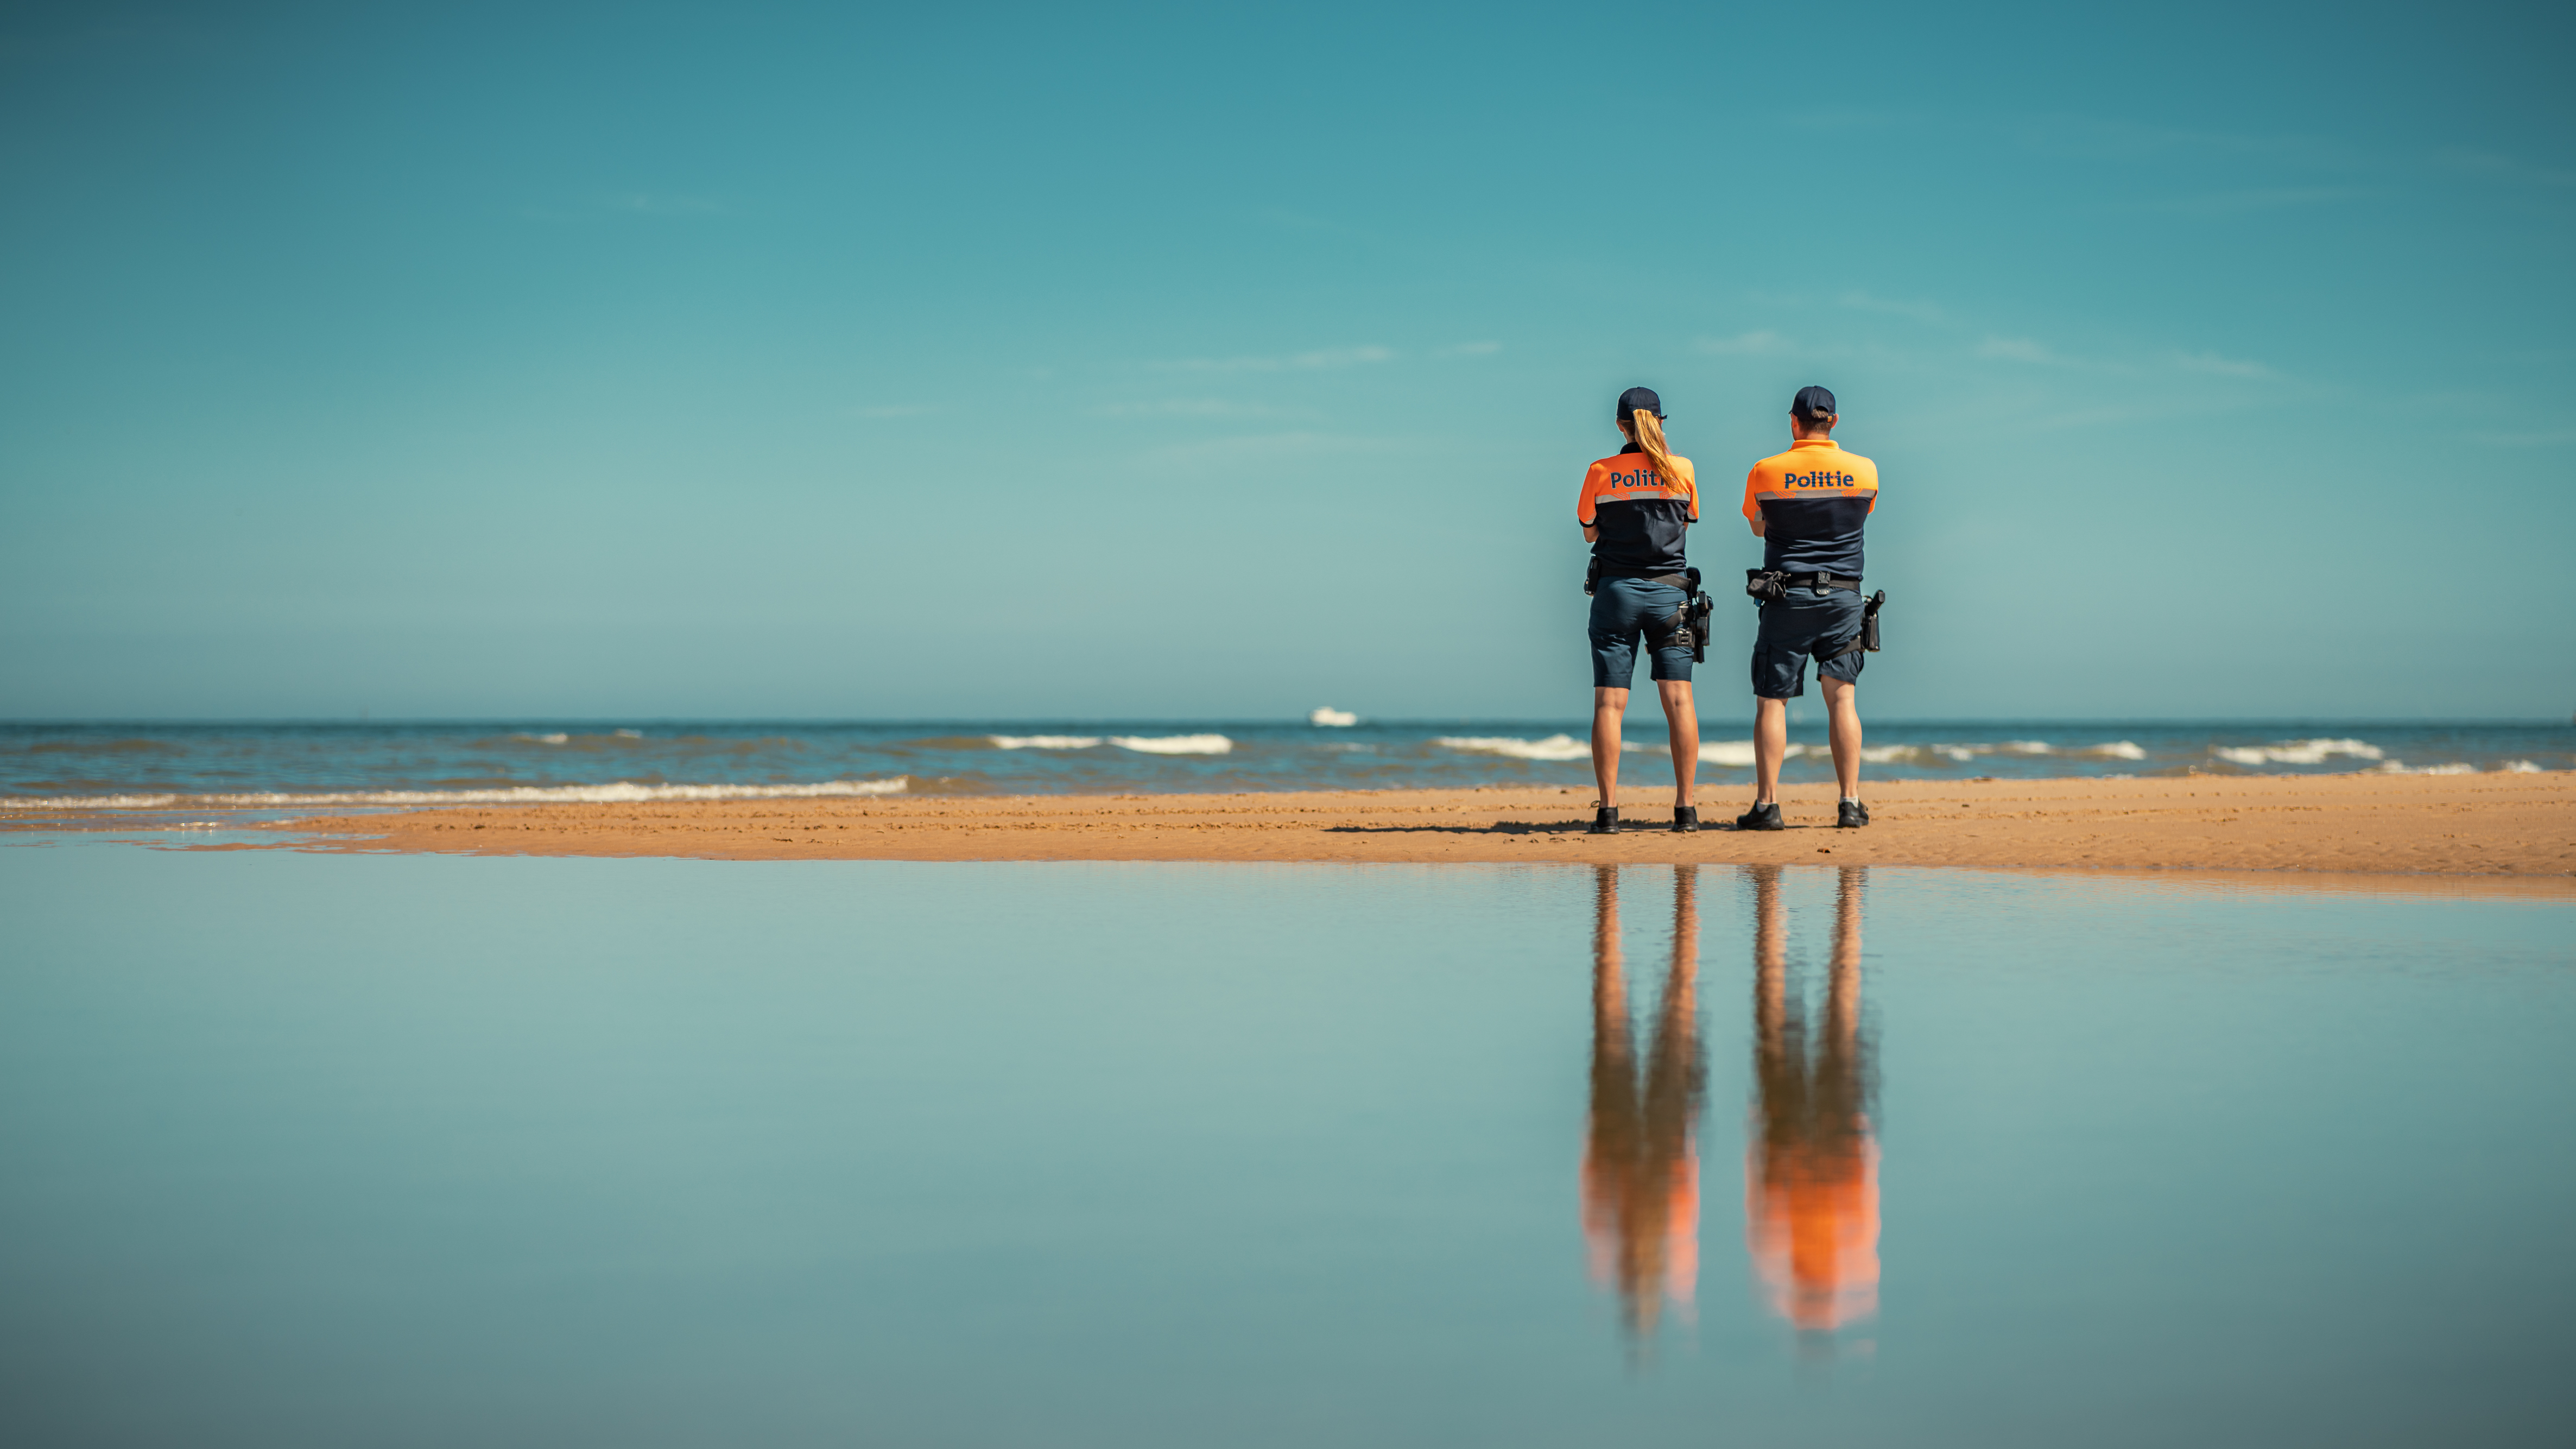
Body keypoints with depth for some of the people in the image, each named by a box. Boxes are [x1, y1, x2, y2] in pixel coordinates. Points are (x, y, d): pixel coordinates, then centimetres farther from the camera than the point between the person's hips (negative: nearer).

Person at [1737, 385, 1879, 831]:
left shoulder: (1766, 472, -3)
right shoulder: (1864, 470, 1)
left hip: (1788, 596, -2)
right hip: (1843, 596, 2)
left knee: (1772, 699, 2)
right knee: (1842, 697, 4)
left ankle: (1767, 804, -1)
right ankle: (1850, 803, 0)